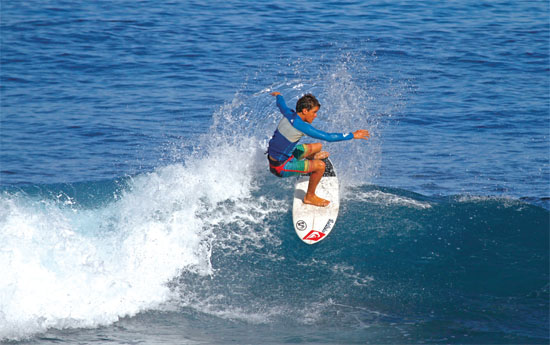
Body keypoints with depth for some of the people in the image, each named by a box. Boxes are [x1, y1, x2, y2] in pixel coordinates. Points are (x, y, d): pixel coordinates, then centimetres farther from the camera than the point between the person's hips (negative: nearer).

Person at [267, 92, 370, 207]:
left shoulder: (288, 114, -4)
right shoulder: (301, 126, -28)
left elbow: (281, 104, 22)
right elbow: (328, 137, -27)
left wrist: (278, 95, 47)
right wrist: (353, 136, -19)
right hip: (281, 168, -9)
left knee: (318, 146, 20)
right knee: (320, 165, -16)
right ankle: (310, 197, 4)